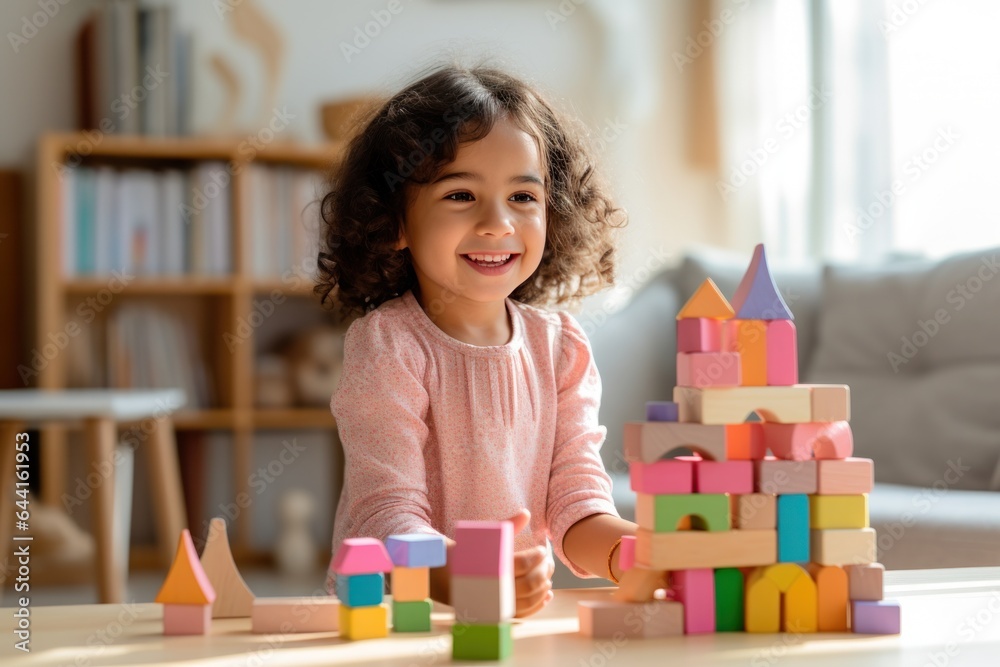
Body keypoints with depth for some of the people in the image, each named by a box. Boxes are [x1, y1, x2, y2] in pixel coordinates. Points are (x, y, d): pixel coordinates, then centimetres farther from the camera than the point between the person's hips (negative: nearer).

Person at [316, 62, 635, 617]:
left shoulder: (561, 349, 7)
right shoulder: (386, 346, -7)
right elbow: (385, 518, -17)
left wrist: (633, 551, -19)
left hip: (528, 621, 5)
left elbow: (575, 508, 3)